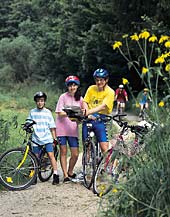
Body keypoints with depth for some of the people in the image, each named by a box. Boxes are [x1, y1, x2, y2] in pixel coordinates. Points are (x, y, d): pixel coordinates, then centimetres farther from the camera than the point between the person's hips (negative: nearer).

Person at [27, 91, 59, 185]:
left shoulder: (47, 112, 5)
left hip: (47, 138, -1)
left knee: (51, 155, -13)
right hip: (36, 139, 2)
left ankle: (55, 175, -12)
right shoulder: (32, 112, 7)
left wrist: (54, 139, 3)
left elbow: (52, 127, 6)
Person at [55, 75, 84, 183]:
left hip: (73, 129, 3)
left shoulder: (80, 98, 8)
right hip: (62, 128, -3)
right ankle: (65, 175, 9)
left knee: (75, 154, -1)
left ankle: (70, 172, 23)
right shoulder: (63, 97, -3)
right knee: (63, 152, 1)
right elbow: (60, 113, -8)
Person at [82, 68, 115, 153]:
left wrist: (88, 112, -30)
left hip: (101, 118, -3)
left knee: (104, 147, -11)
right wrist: (88, 114, -15)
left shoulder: (110, 92, -3)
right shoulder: (91, 89, 9)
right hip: (89, 119, 3)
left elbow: (103, 106, -16)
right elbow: (85, 102, 5)